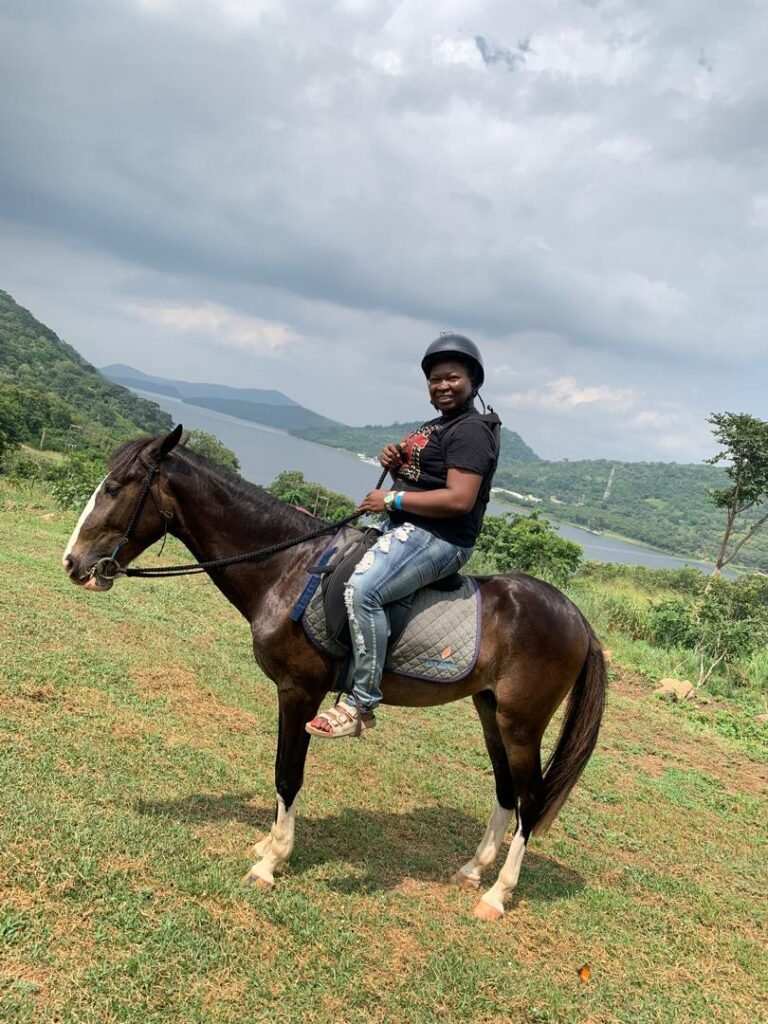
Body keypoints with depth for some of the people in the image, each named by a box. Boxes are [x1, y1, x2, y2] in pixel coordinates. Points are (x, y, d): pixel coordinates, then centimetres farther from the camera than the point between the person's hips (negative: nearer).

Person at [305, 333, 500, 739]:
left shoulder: (471, 431, -13)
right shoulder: (436, 425, 18)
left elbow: (459, 500, -24)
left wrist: (391, 499, -19)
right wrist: (394, 464, 4)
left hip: (438, 538, -11)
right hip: (402, 527, 11)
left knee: (362, 589, -30)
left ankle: (361, 704, -22)